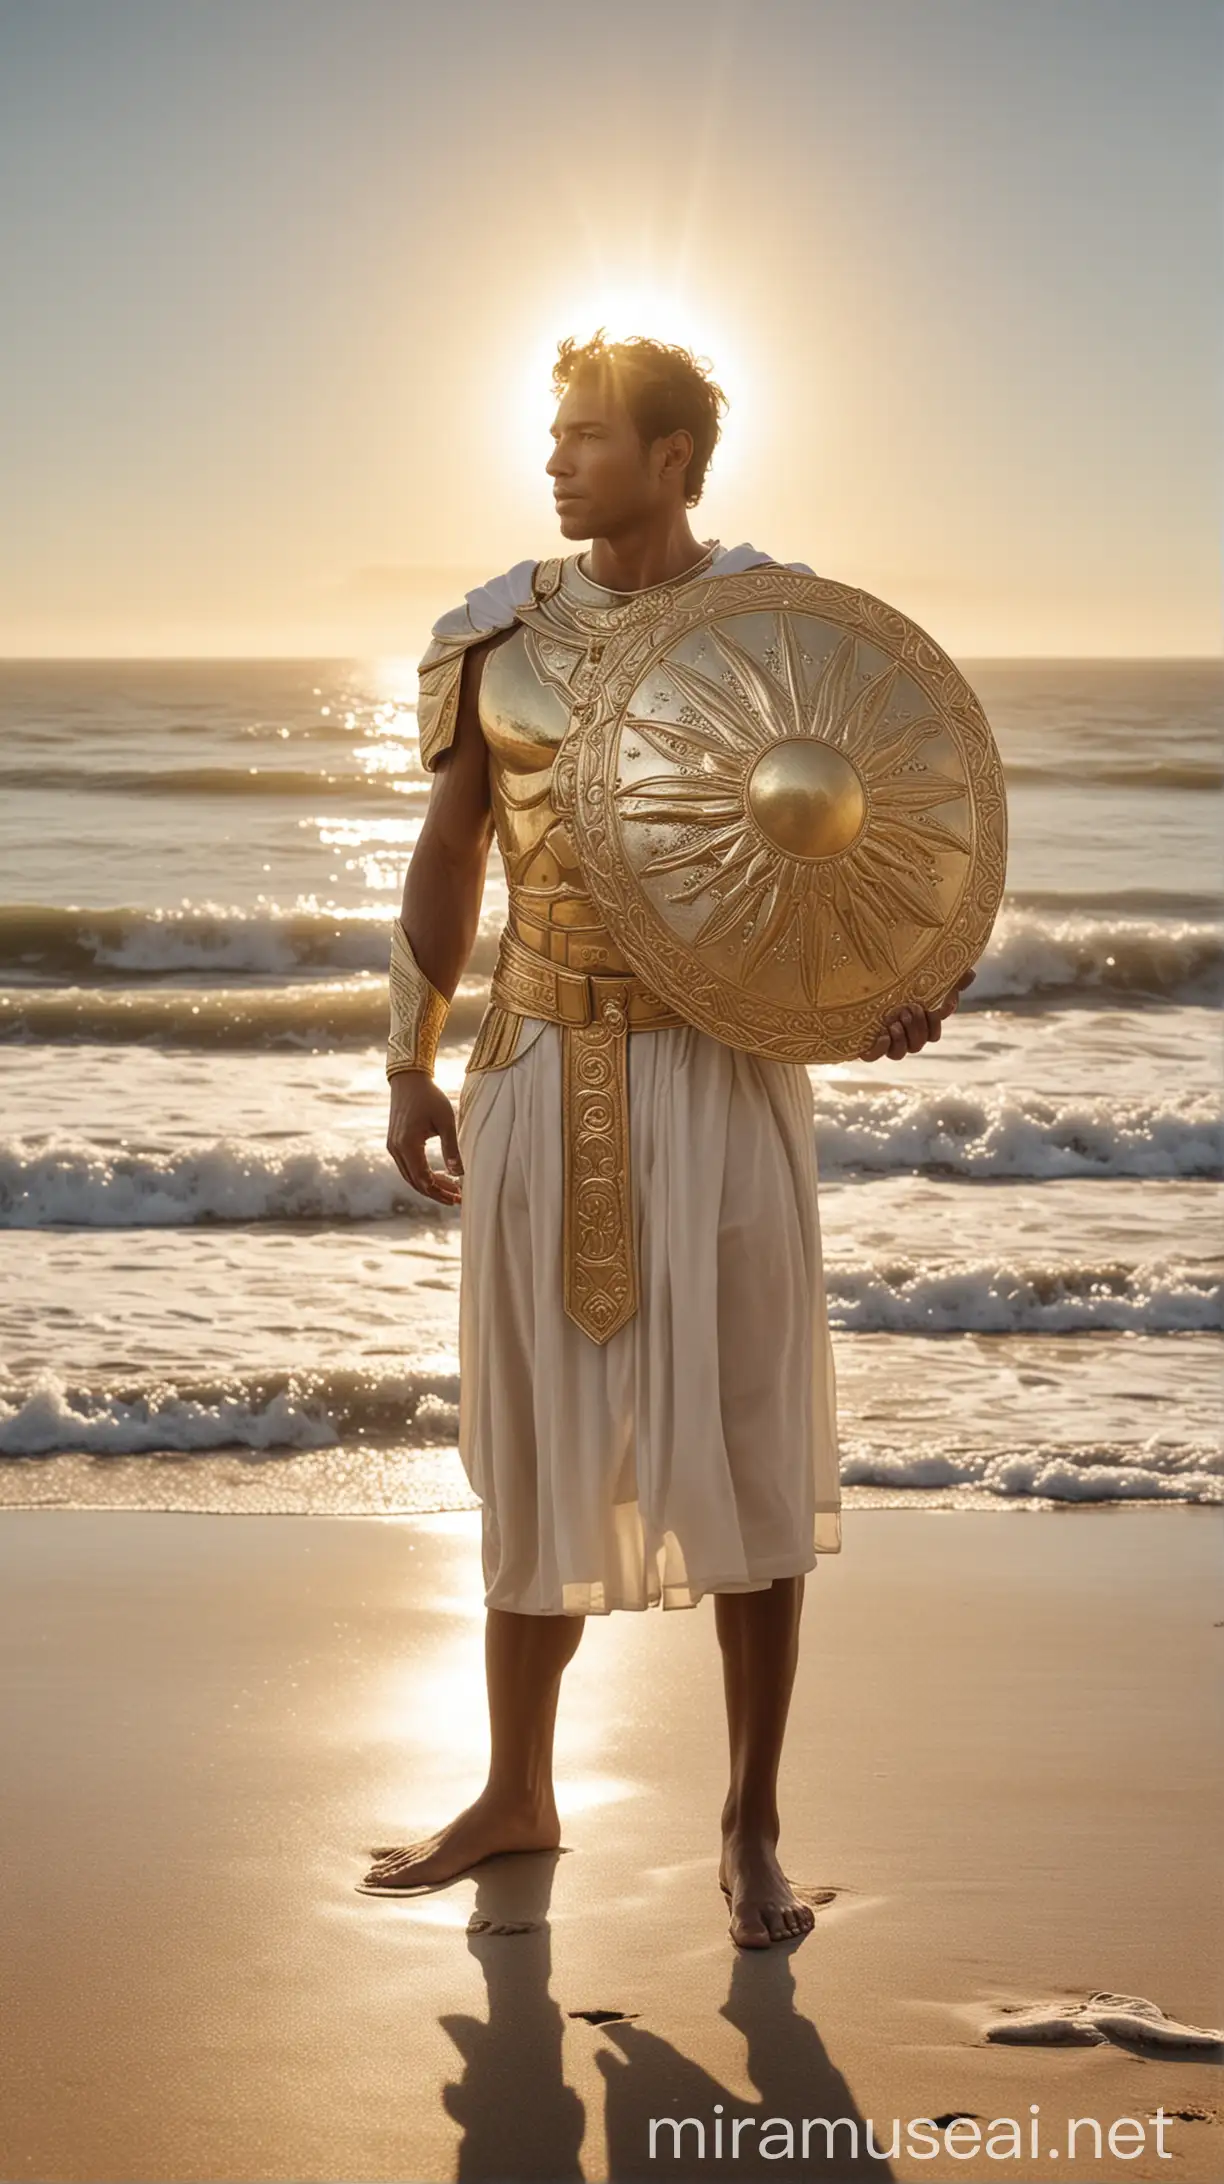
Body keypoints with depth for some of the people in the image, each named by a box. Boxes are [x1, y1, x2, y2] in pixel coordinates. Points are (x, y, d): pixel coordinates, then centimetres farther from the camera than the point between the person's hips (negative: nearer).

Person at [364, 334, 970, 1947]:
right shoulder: (500, 634, 5)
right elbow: (448, 855, 12)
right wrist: (412, 1068, 7)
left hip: (720, 1070, -3)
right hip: (544, 1081, 3)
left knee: (746, 1446, 0)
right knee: (535, 1439, 10)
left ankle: (755, 1823, 14)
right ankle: (516, 1794, 26)